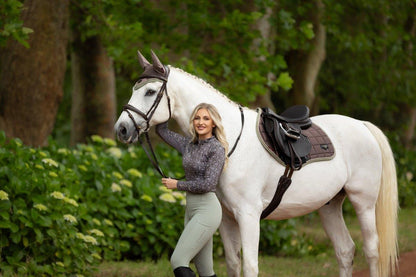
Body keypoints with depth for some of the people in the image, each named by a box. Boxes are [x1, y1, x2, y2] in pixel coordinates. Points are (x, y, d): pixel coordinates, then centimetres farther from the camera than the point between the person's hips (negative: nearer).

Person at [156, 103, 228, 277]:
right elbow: (162, 130, 21)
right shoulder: (190, 145, 12)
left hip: (207, 210, -8)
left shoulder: (217, 149, -10)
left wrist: (177, 185, -8)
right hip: (191, 209, 8)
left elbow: (208, 184, -17)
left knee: (178, 260, -17)